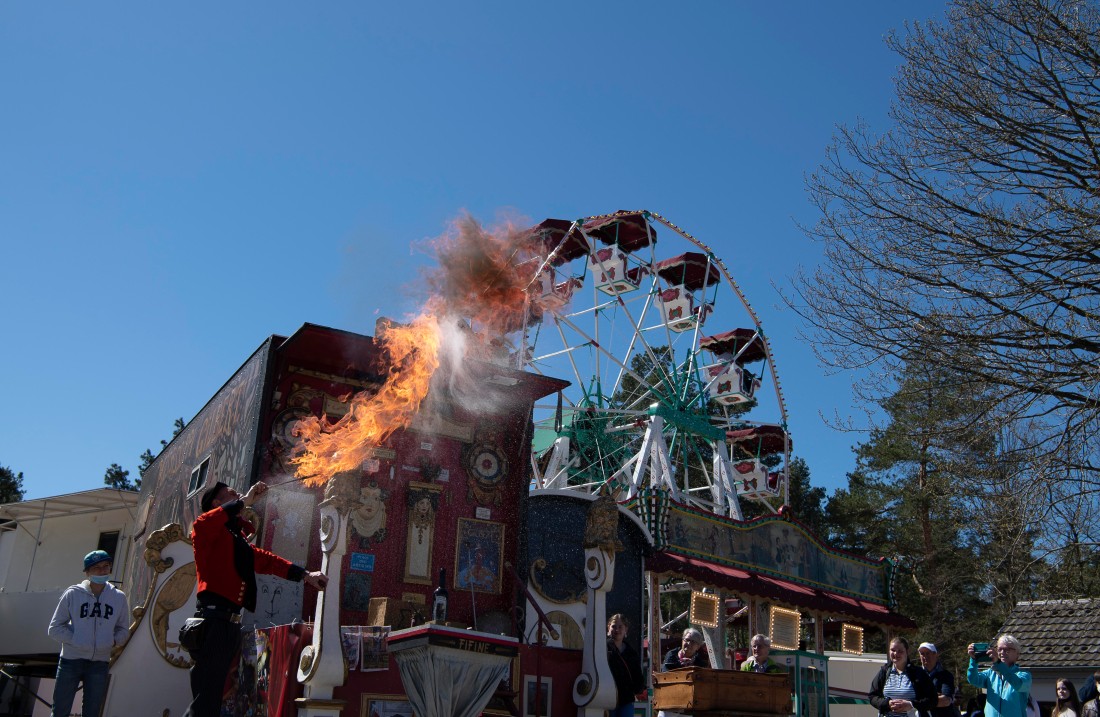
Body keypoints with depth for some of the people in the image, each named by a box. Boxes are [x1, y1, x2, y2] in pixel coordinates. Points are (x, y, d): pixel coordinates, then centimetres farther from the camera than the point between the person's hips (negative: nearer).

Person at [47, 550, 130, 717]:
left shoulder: (118, 597, 4)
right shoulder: (73, 593, -4)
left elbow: (123, 630, 13)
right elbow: (55, 627, -1)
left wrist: (112, 641, -7)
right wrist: (75, 640, -14)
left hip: (100, 663, 2)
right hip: (71, 660, -2)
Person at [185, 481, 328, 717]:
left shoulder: (238, 537, 23)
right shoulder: (213, 531, -2)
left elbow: (265, 559, 29)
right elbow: (201, 524, -26)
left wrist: (304, 575, 25)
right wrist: (244, 501, -19)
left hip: (230, 622, 9)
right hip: (214, 619, -9)